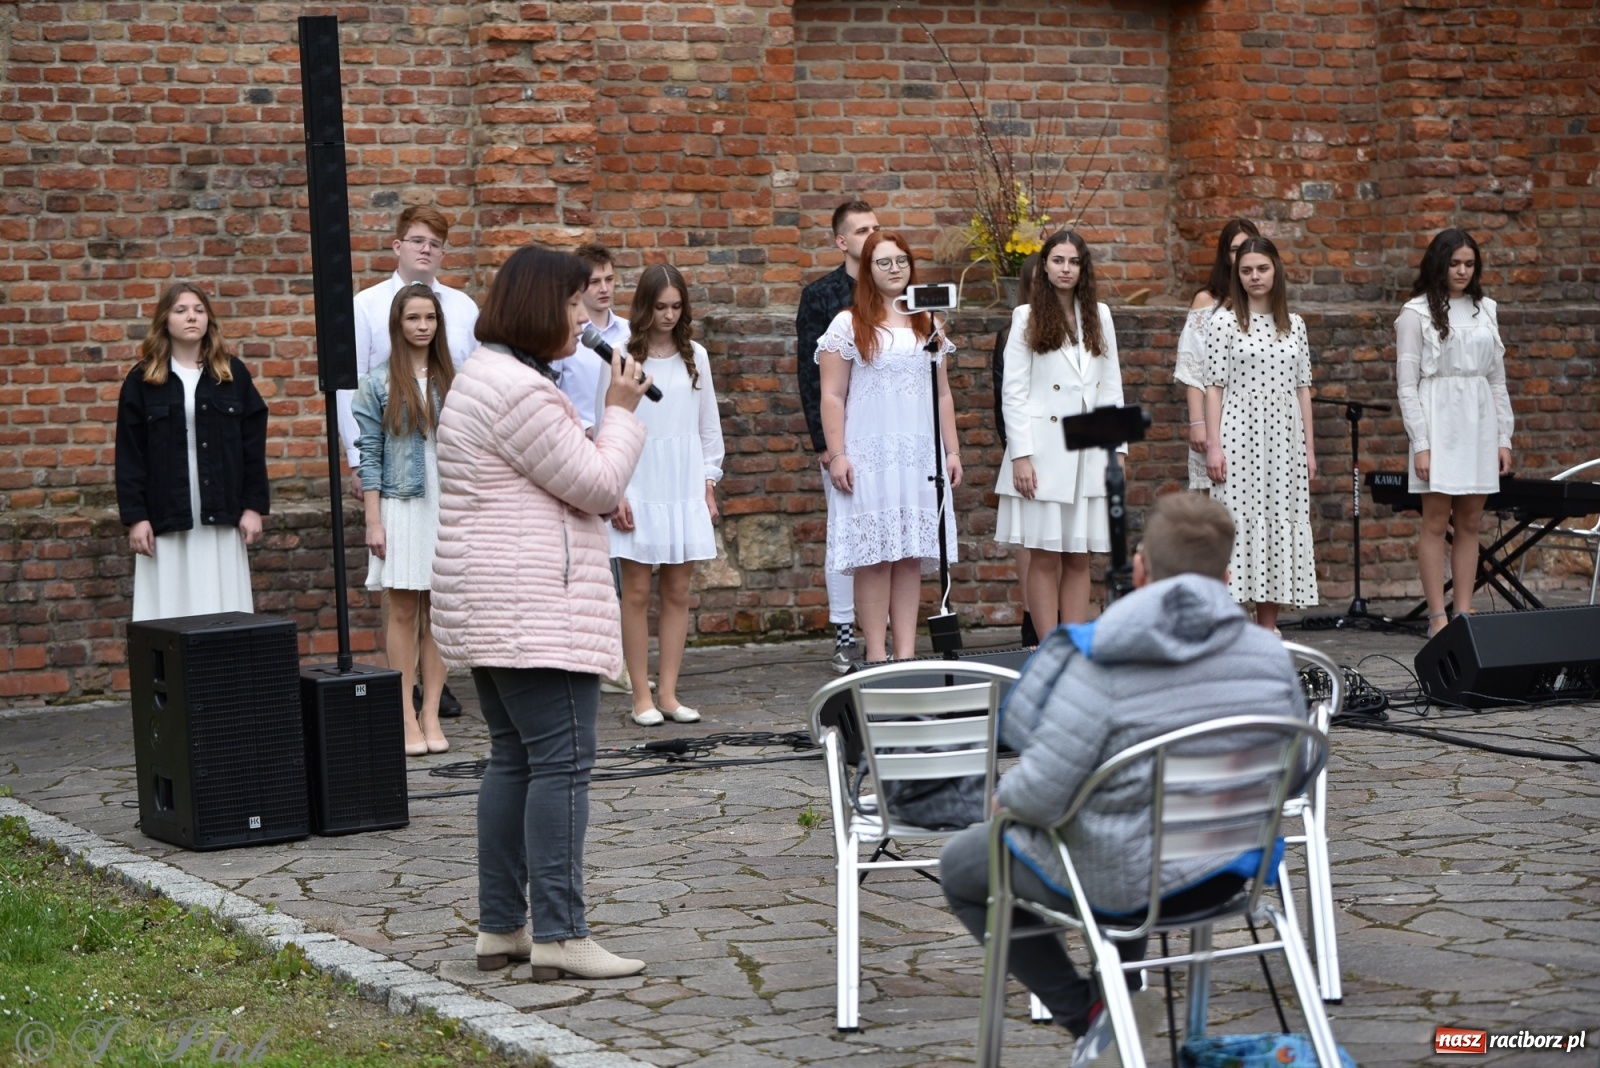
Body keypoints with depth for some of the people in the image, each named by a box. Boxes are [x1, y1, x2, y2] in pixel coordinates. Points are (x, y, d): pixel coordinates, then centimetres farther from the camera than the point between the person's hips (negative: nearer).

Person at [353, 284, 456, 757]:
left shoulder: (452, 380, 6)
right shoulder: (378, 384, 0)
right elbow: (370, 454, -2)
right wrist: (373, 519, -6)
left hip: (446, 506, 2)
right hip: (401, 507, -2)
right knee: (402, 612, 1)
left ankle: (431, 714, 8)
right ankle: (406, 716, 4)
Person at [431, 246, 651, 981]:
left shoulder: (484, 376, 19)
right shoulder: (520, 390, -17)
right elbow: (597, 484, -14)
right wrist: (622, 411, -2)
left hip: (491, 610, 11)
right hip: (534, 609, -11)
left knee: (514, 758, 13)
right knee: (562, 762, -11)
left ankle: (501, 927, 16)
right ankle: (560, 935, -12)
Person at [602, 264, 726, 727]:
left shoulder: (695, 356, 8)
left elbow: (709, 423, 13)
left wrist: (709, 481, 8)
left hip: (685, 487, 4)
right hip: (638, 487, -3)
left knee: (678, 591, 4)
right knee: (636, 591, -1)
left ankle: (668, 692, 10)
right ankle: (641, 696, 5)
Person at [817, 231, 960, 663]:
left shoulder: (928, 324, 15)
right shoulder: (849, 325, 1)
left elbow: (943, 395, 17)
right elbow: (832, 396, -3)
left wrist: (952, 450, 10)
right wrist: (836, 454, -11)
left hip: (919, 456, 4)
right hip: (869, 455, -4)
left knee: (911, 555, 2)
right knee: (873, 557, -5)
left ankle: (906, 654, 4)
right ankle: (877, 655, -2)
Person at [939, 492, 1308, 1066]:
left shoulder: (1099, 666, -25)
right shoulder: (1269, 655, -9)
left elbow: (1041, 793, -25)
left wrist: (1006, 794, -2)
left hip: (1122, 881, -6)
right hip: (1230, 872, 6)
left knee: (960, 865, 21)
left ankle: (1087, 1011, 13)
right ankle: (1125, 989, 40)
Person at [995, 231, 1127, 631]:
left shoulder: (1099, 316, 11)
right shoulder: (1027, 318, 2)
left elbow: (1112, 387, 11)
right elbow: (1013, 392, -2)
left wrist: (1117, 448, 4)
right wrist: (1020, 456, -10)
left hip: (1090, 453, 3)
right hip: (1046, 453, -3)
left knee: (1079, 558, 5)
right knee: (1045, 557, -2)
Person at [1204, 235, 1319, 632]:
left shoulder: (1294, 325, 12)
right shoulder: (1223, 323, 0)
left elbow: (1302, 388, 12)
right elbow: (1214, 387, -3)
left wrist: (1309, 447, 9)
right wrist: (1213, 445, -10)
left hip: (1283, 440, 4)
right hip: (1240, 438, -4)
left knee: (1279, 525, 4)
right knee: (1239, 523, -7)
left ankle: (1268, 629, 10)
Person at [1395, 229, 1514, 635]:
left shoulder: (1485, 310, 12)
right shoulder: (1417, 312, -1)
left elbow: (1497, 380, 15)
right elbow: (1407, 385, -4)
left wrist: (1504, 437, 9)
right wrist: (1420, 444, -11)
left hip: (1479, 420, 4)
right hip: (1439, 422, -4)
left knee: (1469, 524, 5)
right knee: (1436, 522, -3)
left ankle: (1464, 614, 8)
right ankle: (1437, 617, -1)